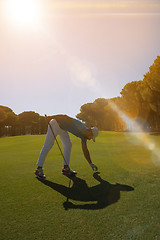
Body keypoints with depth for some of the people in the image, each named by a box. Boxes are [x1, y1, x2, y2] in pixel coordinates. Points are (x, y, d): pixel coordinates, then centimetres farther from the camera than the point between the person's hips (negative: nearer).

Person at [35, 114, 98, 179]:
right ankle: (39, 169, -2)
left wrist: (91, 164, 9)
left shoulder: (84, 135, -1)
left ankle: (66, 168, 5)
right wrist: (51, 117, -27)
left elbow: (85, 150, 6)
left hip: (62, 128, 9)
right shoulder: (79, 126, -27)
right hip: (55, 124, -9)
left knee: (68, 145, 1)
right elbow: (66, 117, -25)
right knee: (47, 146, -9)